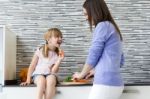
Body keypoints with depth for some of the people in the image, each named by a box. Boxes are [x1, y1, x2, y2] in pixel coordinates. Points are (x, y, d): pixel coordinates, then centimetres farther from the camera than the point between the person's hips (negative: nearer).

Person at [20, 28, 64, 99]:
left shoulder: (58, 54, 3)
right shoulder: (40, 51, -2)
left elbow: (54, 71, -5)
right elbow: (32, 66, 3)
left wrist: (59, 60, -18)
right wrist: (28, 80, -2)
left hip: (50, 75, 1)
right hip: (38, 74, -1)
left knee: (50, 81, -35)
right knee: (42, 81, -36)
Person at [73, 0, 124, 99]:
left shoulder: (103, 26, -8)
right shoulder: (113, 28, 19)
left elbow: (93, 56, -7)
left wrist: (81, 74, 9)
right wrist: (95, 70, 22)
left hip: (105, 84, -9)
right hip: (116, 83, 9)